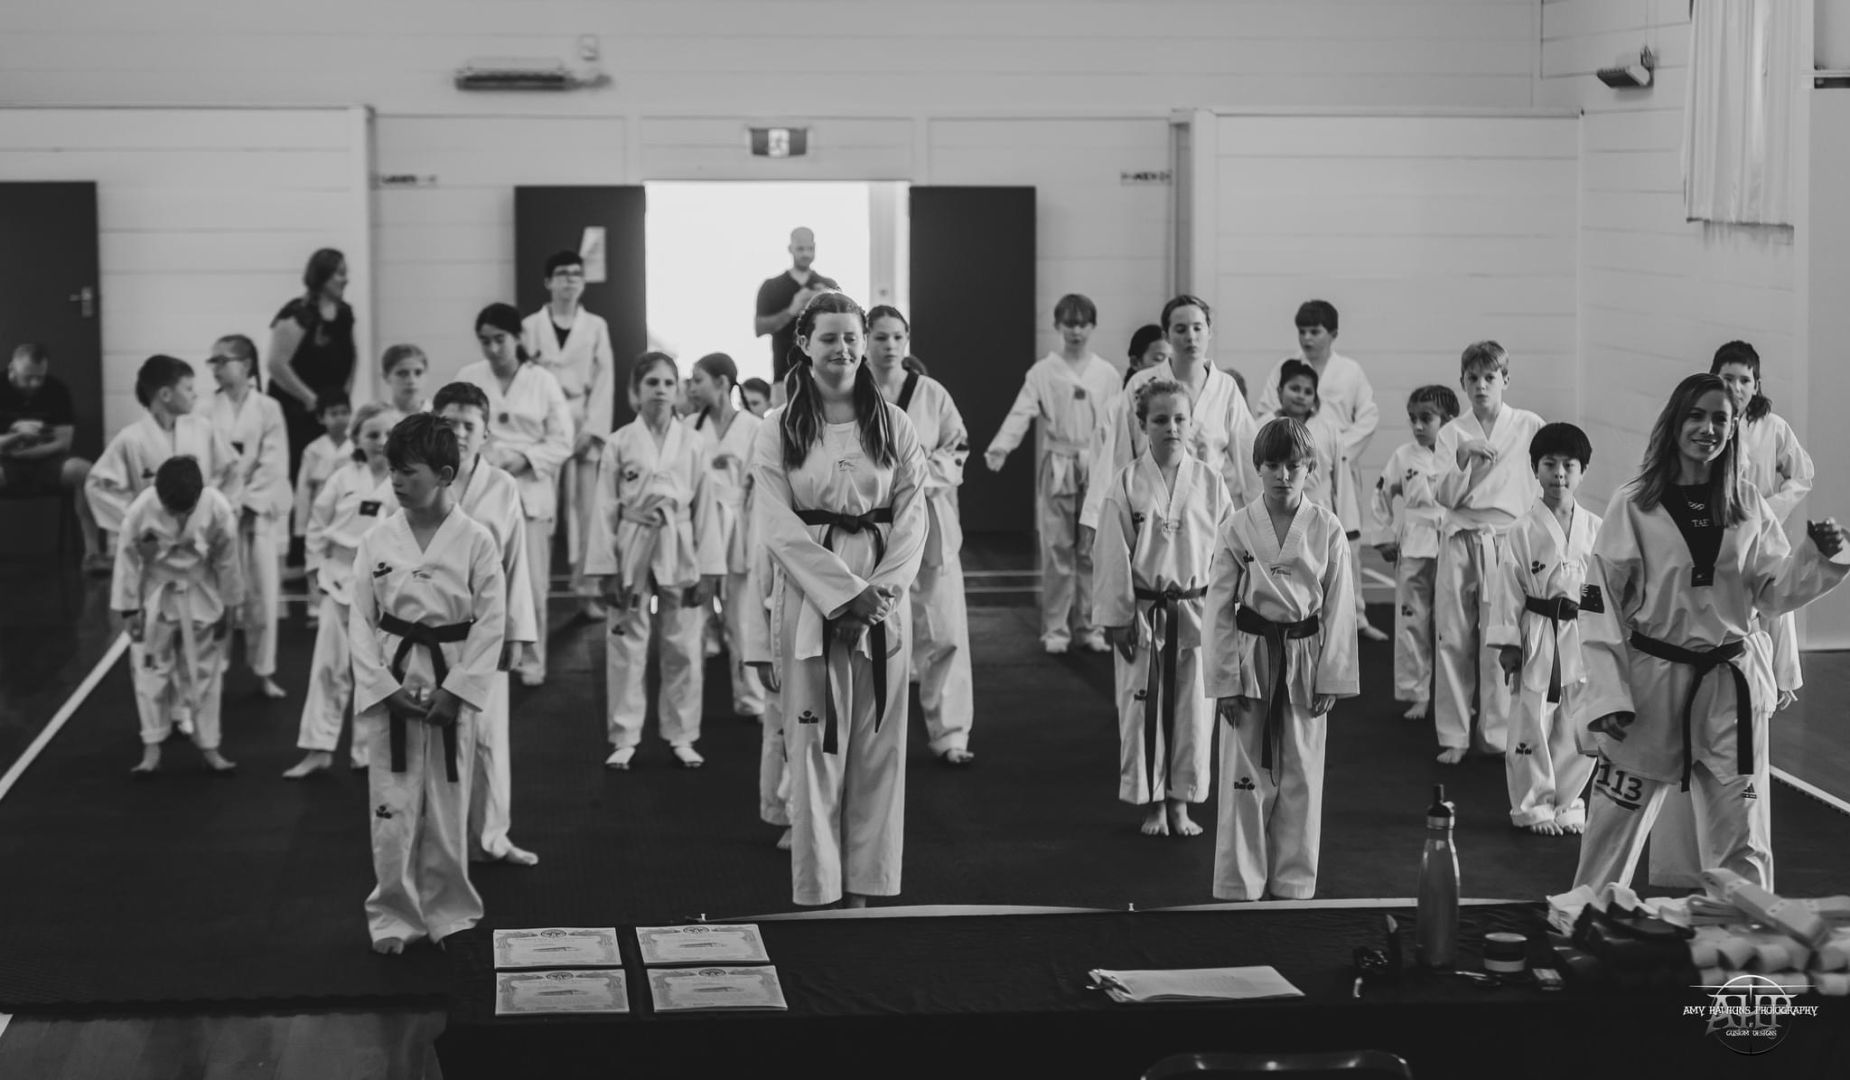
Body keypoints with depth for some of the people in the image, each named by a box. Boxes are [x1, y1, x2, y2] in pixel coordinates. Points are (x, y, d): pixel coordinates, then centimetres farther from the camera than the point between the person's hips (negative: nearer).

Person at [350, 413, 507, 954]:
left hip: (452, 688, -1)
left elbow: (491, 621, -6)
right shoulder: (377, 540, 0)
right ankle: (394, 916, 15)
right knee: (393, 808, 2)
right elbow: (361, 620, 2)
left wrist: (455, 689, -12)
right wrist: (385, 686, -9)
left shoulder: (475, 540, -6)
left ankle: (448, 911, 23)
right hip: (390, 686, 1)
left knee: (448, 806, 7)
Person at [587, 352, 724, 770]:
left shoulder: (693, 444, 3)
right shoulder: (619, 443, 0)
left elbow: (705, 508, 4)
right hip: (633, 550, -1)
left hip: (680, 551, 1)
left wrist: (708, 570, 0)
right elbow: (606, 508, 1)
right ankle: (624, 738, 13)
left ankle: (681, 736, 18)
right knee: (626, 647, 2)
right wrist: (606, 570, -4)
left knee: (685, 649, 5)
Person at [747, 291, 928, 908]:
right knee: (816, 741, -2)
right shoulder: (780, 431, 1)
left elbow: (912, 515, 3)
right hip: (811, 595, -2)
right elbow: (777, 525, -6)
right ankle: (818, 889, 5)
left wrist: (882, 589, -13)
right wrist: (847, 592, -15)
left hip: (882, 595, 2)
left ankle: (862, 882, 13)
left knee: (876, 741, 4)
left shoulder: (893, 426, 7)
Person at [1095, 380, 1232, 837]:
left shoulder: (1209, 483, 0)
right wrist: (1116, 618, -6)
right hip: (1143, 613, -1)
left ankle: (1180, 803, 20)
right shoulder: (1127, 484, -5)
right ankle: (1152, 804, 19)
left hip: (1196, 611, 1)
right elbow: (1112, 557, -4)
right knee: (1142, 709, 5)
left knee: (1193, 710, 6)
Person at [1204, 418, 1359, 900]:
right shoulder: (1238, 529, -3)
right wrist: (1225, 680, -5)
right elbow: (1219, 609, -2)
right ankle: (1241, 885, 12)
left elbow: (1339, 608, 0)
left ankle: (1293, 884, 20)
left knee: (1301, 778, 8)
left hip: (1306, 660, 1)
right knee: (1246, 776, 2)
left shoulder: (1328, 530, -2)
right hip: (1252, 657, -1)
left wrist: (1331, 678, -4)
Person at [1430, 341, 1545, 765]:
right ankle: (1454, 738, 12)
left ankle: (1499, 735, 8)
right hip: (1460, 544, 2)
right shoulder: (1452, 433, 7)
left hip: (1509, 542, -2)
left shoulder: (1530, 427, 2)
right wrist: (1464, 459, -16)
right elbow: (1444, 495, -1)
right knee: (1453, 642, 3)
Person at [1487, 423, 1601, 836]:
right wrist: (1507, 644, -6)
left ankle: (1566, 802, 24)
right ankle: (1534, 805, 16)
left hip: (1584, 638, 3)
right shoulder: (1523, 531, -5)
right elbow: (1507, 589, -4)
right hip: (1537, 638, -3)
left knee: (1582, 731, 7)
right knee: (1531, 728, 2)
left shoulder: (1595, 528, 3)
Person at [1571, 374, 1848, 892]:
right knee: (1614, 822, 5)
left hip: (1731, 684, 2)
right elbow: (1602, 602, -6)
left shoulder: (1749, 507, 4)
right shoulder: (1634, 506, -6)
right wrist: (1608, 695, -12)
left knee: (1739, 836, 9)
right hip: (1653, 681, -2)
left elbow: (1774, 591, 4)